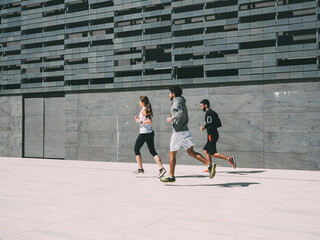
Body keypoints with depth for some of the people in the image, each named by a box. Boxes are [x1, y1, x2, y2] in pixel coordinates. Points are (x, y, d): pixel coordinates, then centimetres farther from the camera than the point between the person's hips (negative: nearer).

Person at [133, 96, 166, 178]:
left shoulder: (144, 110, -13)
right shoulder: (148, 109, 14)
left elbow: (150, 121, -23)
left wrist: (140, 121, -15)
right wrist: (139, 118, 16)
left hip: (144, 133, -8)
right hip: (150, 132, 9)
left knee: (136, 150, 8)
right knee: (152, 151, 6)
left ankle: (140, 169, 9)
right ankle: (161, 168, -8)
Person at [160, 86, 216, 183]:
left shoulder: (177, 102, -10)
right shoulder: (182, 102, 20)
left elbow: (181, 113, -30)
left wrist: (171, 119, -18)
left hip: (178, 131, -9)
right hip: (185, 130, 9)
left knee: (172, 154, 3)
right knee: (191, 152, 5)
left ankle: (171, 177, 10)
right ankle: (209, 164, -10)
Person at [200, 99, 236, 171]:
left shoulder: (208, 113, -12)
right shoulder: (214, 112, 17)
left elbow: (209, 124, -24)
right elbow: (219, 124, 20)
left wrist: (204, 127, -5)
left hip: (211, 135, -10)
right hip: (215, 134, 10)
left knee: (213, 153, -8)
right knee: (205, 150, 17)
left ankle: (229, 159, -20)